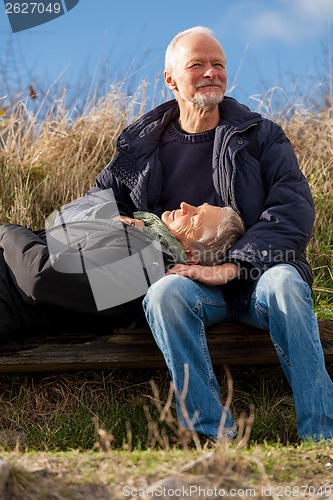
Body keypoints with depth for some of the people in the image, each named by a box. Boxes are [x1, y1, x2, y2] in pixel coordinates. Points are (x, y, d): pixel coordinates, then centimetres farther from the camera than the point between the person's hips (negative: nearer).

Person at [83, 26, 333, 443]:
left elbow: (295, 211, -6)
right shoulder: (140, 145, 12)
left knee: (285, 282, -35)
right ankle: (215, 435, -33)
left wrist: (230, 267, -19)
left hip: (254, 279, 0)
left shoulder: (261, 135, 7)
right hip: (186, 281, 1)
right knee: (164, 293, -34)